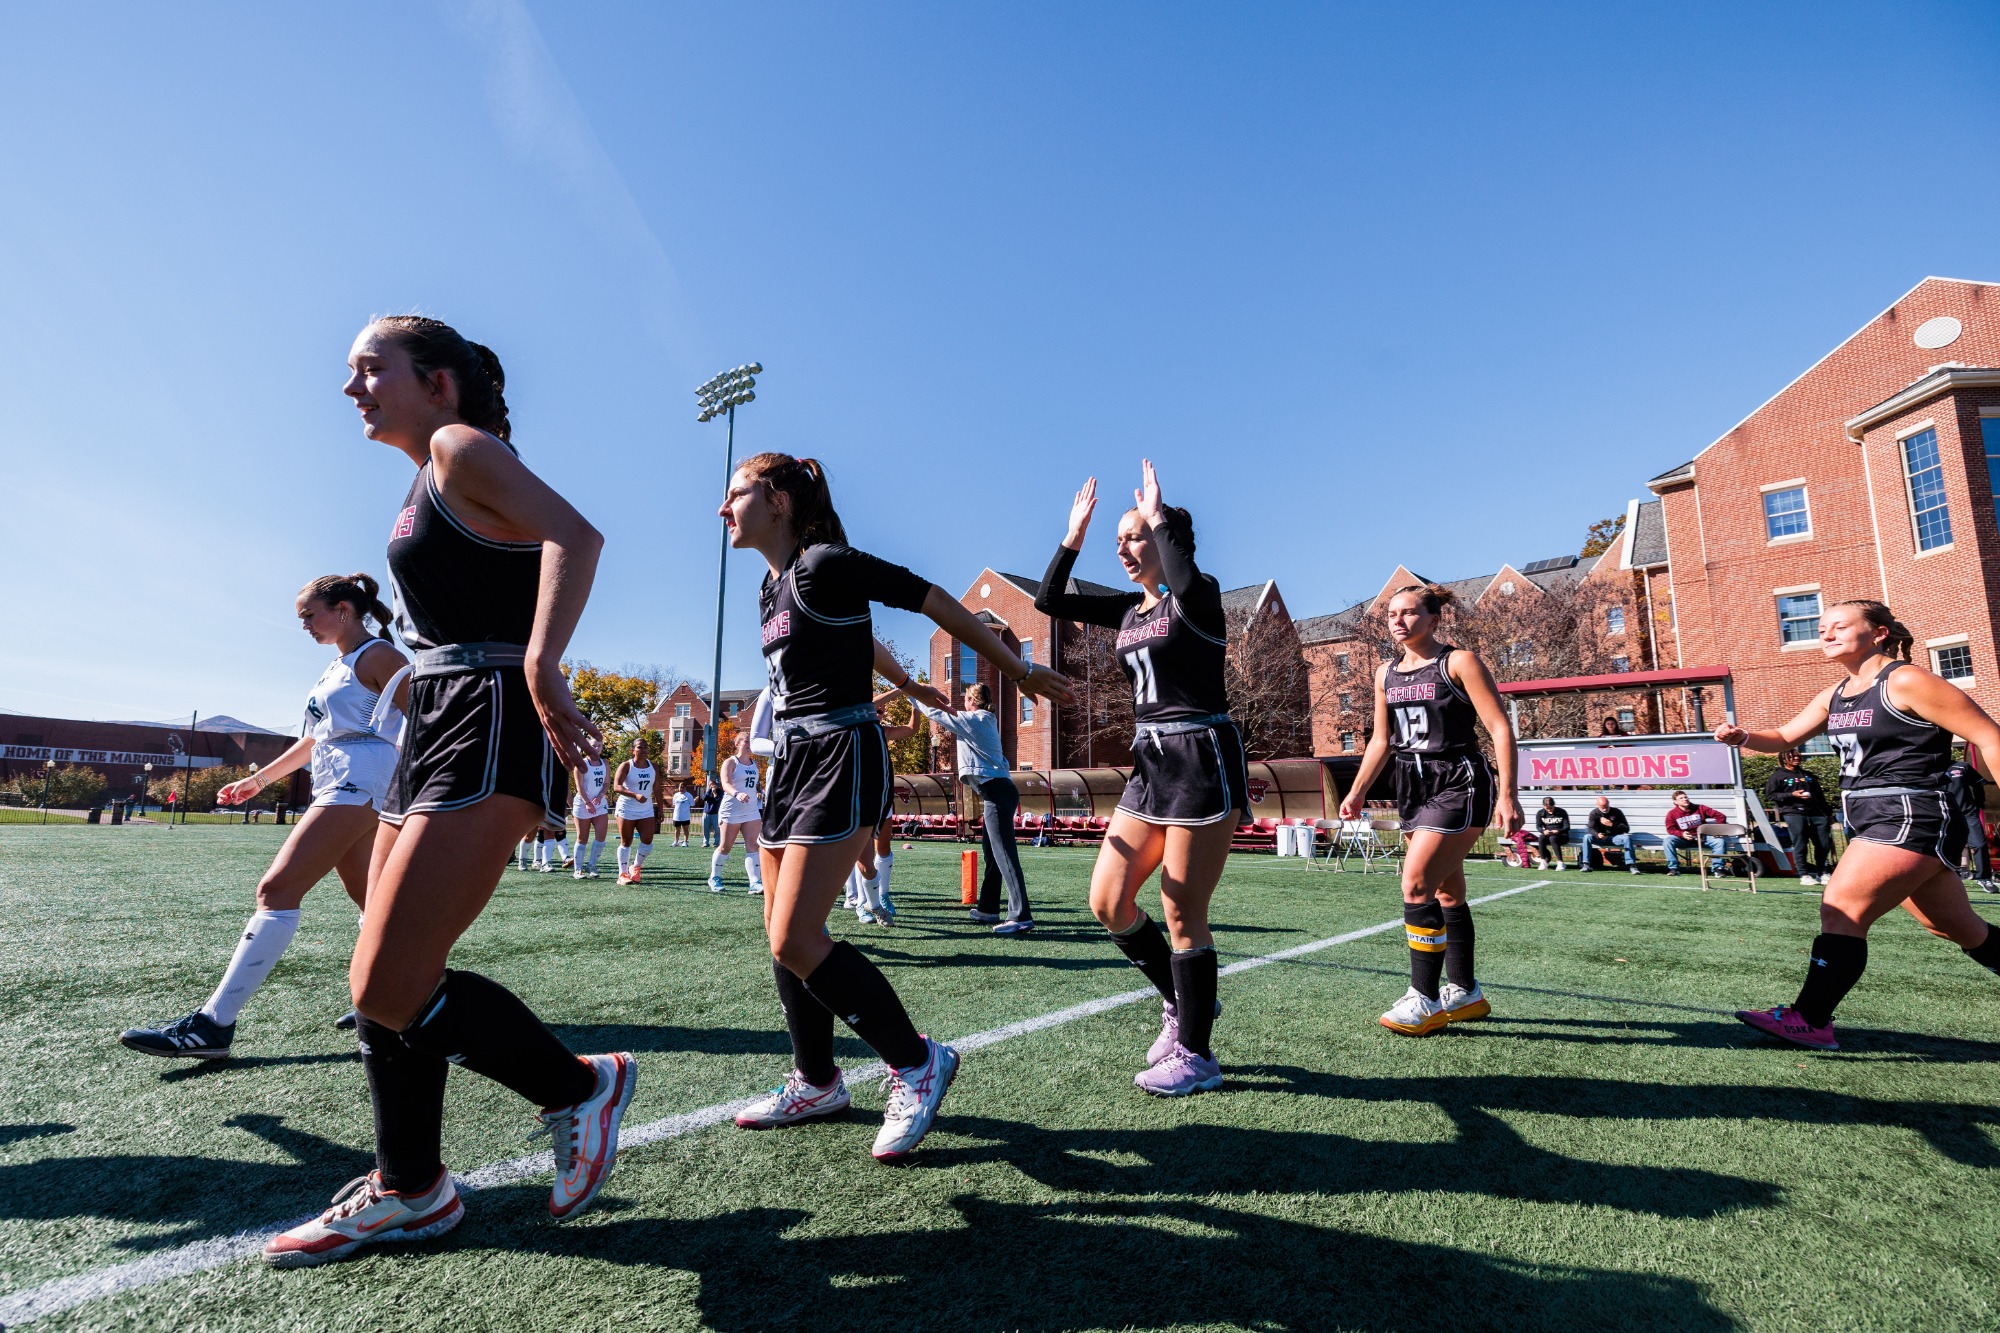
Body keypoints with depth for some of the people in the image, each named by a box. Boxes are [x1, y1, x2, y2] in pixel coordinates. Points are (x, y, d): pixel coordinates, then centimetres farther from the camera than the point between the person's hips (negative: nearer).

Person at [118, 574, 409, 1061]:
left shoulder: (378, 655, -5)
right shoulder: (336, 667, 23)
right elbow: (312, 739, 31)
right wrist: (260, 778, 30)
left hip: (359, 782, -10)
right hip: (335, 785, 10)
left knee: (278, 887, -15)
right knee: (367, 899, 11)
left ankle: (213, 1024, -14)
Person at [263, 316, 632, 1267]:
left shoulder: (462, 447, -5)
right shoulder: (428, 486, 23)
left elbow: (574, 535, -23)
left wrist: (540, 669, -34)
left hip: (489, 726, -10)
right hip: (435, 726, 10)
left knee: (387, 987, -11)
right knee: (382, 982, 12)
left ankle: (579, 1086, 9)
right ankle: (408, 1191, 27)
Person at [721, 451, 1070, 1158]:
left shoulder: (826, 564, -13)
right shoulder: (770, 590, 15)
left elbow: (939, 602, -10)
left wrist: (1019, 671, -5)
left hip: (841, 762, -9)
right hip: (790, 762, 9)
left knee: (796, 941, -12)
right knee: (782, 937, 11)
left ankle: (918, 1063, 4)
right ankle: (816, 1082, 28)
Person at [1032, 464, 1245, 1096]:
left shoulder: (1198, 597, -8)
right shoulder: (1129, 608, 13)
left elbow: (1187, 581, -34)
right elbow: (1049, 601, 11)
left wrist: (1158, 515, -18)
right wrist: (1075, 532, 6)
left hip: (1203, 763, -8)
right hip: (1150, 765, 8)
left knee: (1181, 914, -2)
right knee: (1107, 902, 5)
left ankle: (1195, 1054, 17)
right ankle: (1182, 1002, 28)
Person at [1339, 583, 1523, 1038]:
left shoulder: (1459, 662, -7)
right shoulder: (1386, 673, 11)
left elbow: (1500, 728, -10)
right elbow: (1381, 739, 18)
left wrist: (1506, 795, -17)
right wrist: (1357, 791, 13)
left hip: (1460, 784, -7)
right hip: (1414, 787, 7)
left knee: (1417, 884, -16)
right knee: (1447, 893, 13)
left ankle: (1426, 1000, -7)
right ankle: (1464, 992, 25)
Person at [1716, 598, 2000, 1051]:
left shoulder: (1905, 681, -10)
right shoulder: (1836, 694, 13)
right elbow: (1785, 737, 17)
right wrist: (1743, 737, -4)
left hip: (1911, 819, -9)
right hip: (1874, 822, 9)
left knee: (1840, 911, -15)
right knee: (1963, 931, 20)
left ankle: (1810, 1021, -13)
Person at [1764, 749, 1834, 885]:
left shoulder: (1808, 774, 24)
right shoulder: (1777, 776, 5)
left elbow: (1820, 795, 27)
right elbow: (1769, 795, -3)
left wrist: (1828, 812, 23)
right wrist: (1792, 795, -11)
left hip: (1816, 813, 5)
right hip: (1794, 814, -5)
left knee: (1824, 844, 2)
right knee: (1800, 846, -6)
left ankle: (1823, 873, 15)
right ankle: (1804, 875, 0)